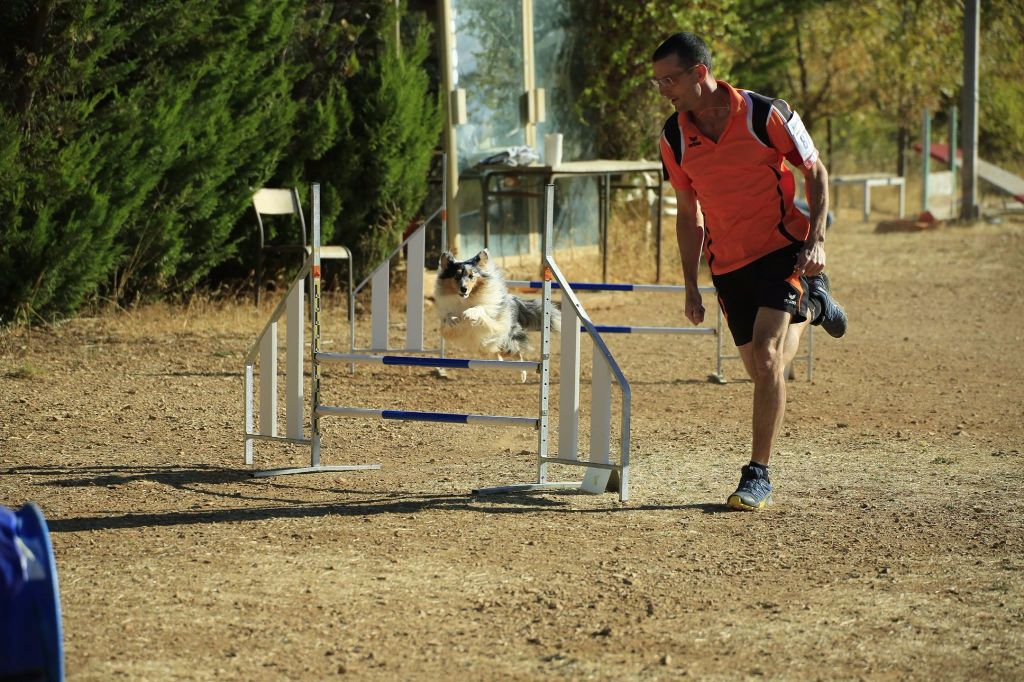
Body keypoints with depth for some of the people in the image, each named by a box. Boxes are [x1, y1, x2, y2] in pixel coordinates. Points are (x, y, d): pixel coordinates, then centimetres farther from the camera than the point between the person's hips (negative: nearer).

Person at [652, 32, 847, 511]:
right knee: (761, 370, 9)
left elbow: (815, 173, -5)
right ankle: (810, 308, 42)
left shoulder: (765, 114, -16)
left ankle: (758, 476, -13)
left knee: (766, 354, -20)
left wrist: (816, 240, -16)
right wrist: (691, 285, 8)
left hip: (783, 247, -5)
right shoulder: (674, 138, -3)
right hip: (728, 263, 5)